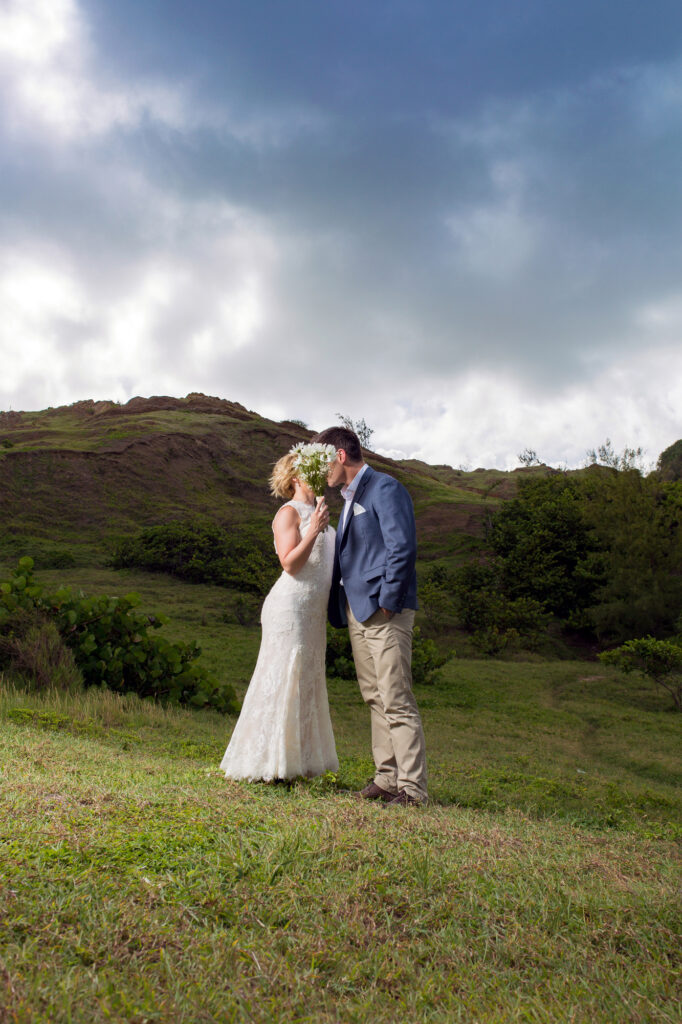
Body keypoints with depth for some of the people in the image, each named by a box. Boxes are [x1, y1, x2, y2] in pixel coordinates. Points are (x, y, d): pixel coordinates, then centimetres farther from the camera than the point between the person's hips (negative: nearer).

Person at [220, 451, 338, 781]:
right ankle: (266, 766, 5)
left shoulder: (315, 513, 19)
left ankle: (295, 762, 21)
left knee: (305, 685, 12)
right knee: (283, 682, -5)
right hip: (290, 608, -9)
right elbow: (290, 563, -18)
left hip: (312, 612, 9)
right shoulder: (288, 512, -7)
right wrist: (313, 531, -22)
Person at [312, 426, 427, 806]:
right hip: (357, 611, 9)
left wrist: (387, 603, -17)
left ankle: (412, 787, 0)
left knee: (397, 701, -7)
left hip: (385, 610, -9)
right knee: (375, 699, 11)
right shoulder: (351, 498, 22)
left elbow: (403, 548, -15)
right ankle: (387, 778, 18)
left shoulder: (385, 488, -6)